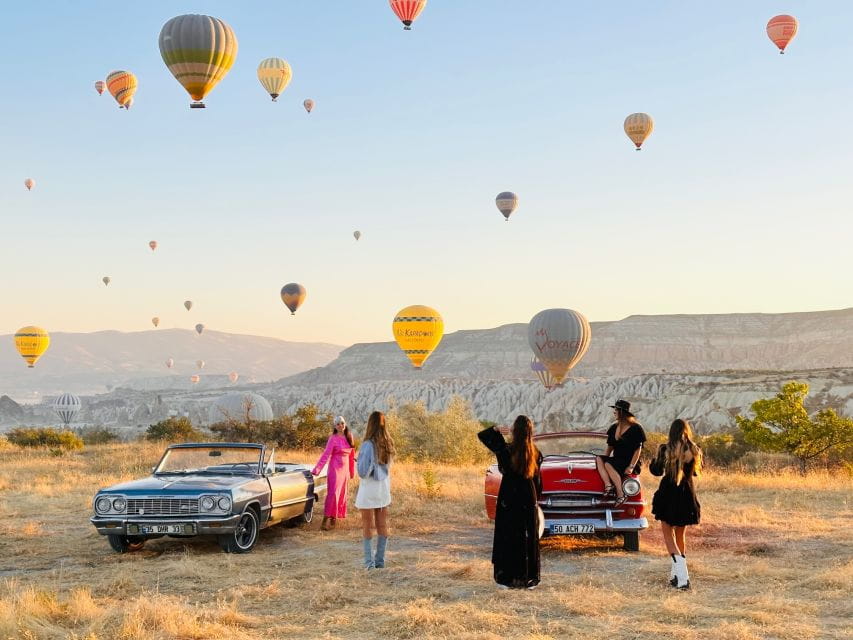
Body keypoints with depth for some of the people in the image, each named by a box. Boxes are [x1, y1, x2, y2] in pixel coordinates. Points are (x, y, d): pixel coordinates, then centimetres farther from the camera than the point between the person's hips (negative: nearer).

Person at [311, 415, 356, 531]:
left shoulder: (349, 437, 7)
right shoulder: (333, 439, -8)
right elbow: (326, 455, -12)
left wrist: (352, 470, 16)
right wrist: (316, 469, -18)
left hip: (345, 468, 6)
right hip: (335, 468, -6)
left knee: (342, 494, 7)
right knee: (333, 493, -12)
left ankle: (334, 518, 15)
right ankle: (326, 520, -14)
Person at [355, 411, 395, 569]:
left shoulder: (368, 445, -20)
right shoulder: (388, 445, 0)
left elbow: (362, 472, -17)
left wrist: (359, 460, -1)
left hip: (368, 490, -5)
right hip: (384, 488, 6)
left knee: (367, 526, 4)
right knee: (382, 525, 11)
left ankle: (369, 561, 4)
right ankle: (380, 560, 15)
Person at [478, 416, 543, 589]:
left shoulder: (506, 450, -14)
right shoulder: (535, 453, -3)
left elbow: (482, 435, -7)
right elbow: (537, 479, 6)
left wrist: (496, 430, 8)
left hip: (508, 499, -3)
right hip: (529, 499, 3)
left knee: (508, 538, 5)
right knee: (529, 539, 11)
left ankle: (508, 578, 6)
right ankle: (529, 578, 16)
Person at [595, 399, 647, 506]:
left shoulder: (636, 428, -6)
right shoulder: (614, 428, 14)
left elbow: (638, 450, -9)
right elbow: (609, 447, 19)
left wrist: (631, 467, -18)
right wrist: (604, 459, 2)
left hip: (629, 462, -6)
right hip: (616, 460, 6)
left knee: (608, 465, -32)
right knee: (598, 458, -22)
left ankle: (621, 494, -32)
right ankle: (608, 486, -38)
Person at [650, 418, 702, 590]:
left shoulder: (666, 449, -11)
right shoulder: (695, 450, -3)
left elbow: (656, 471, 1)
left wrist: (658, 454, 15)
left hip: (668, 494, -3)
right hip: (687, 494, 3)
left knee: (669, 535, 3)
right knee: (680, 535, 19)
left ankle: (682, 577, -14)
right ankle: (676, 574, 24)